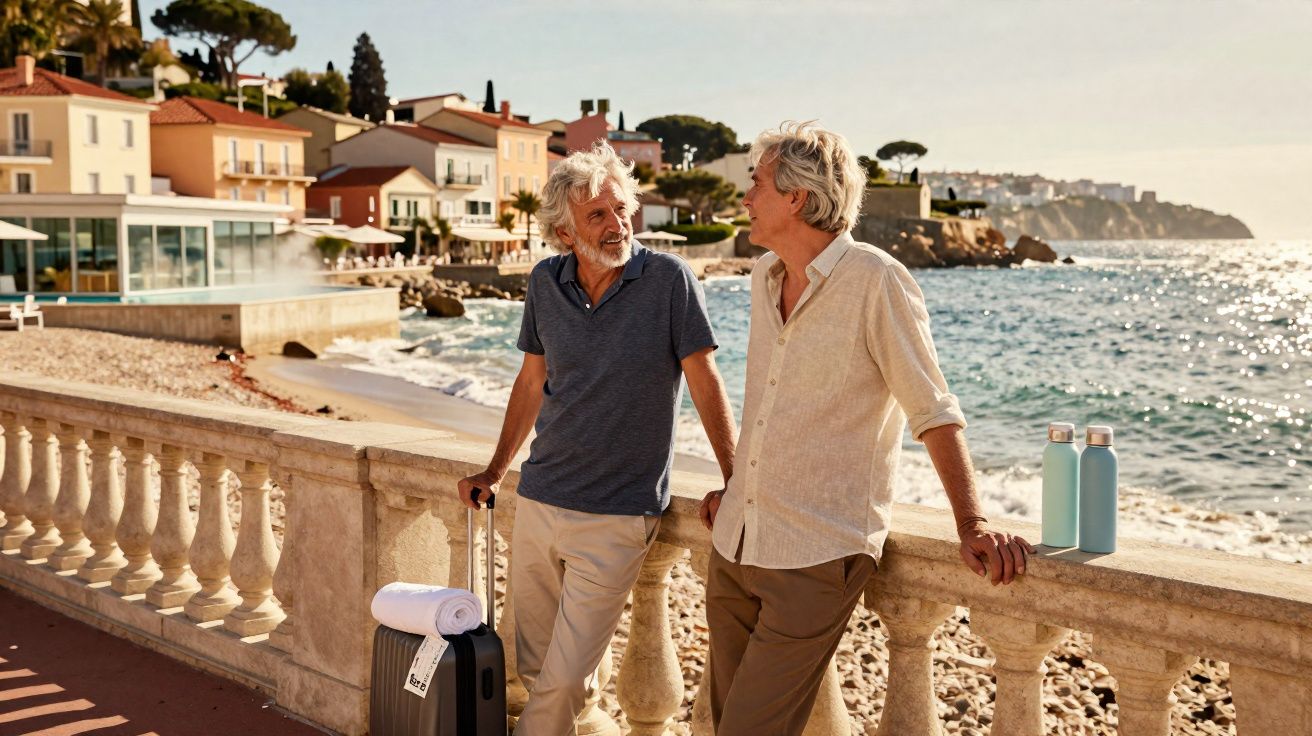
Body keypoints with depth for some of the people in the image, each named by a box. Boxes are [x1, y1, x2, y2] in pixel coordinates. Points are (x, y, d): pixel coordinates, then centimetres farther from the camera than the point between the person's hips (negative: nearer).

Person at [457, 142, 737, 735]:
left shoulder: (669, 279, -11)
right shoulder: (545, 283, 2)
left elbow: (705, 382, -8)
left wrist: (733, 480, -9)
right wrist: (495, 471, 18)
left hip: (617, 516, -5)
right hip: (538, 501, 5)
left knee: (562, 680, -4)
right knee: (534, 668, 15)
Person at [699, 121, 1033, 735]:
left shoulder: (875, 280, -13)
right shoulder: (765, 275, 10)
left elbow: (933, 411, -12)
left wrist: (971, 525, -18)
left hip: (817, 556, -7)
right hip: (734, 545, 8)